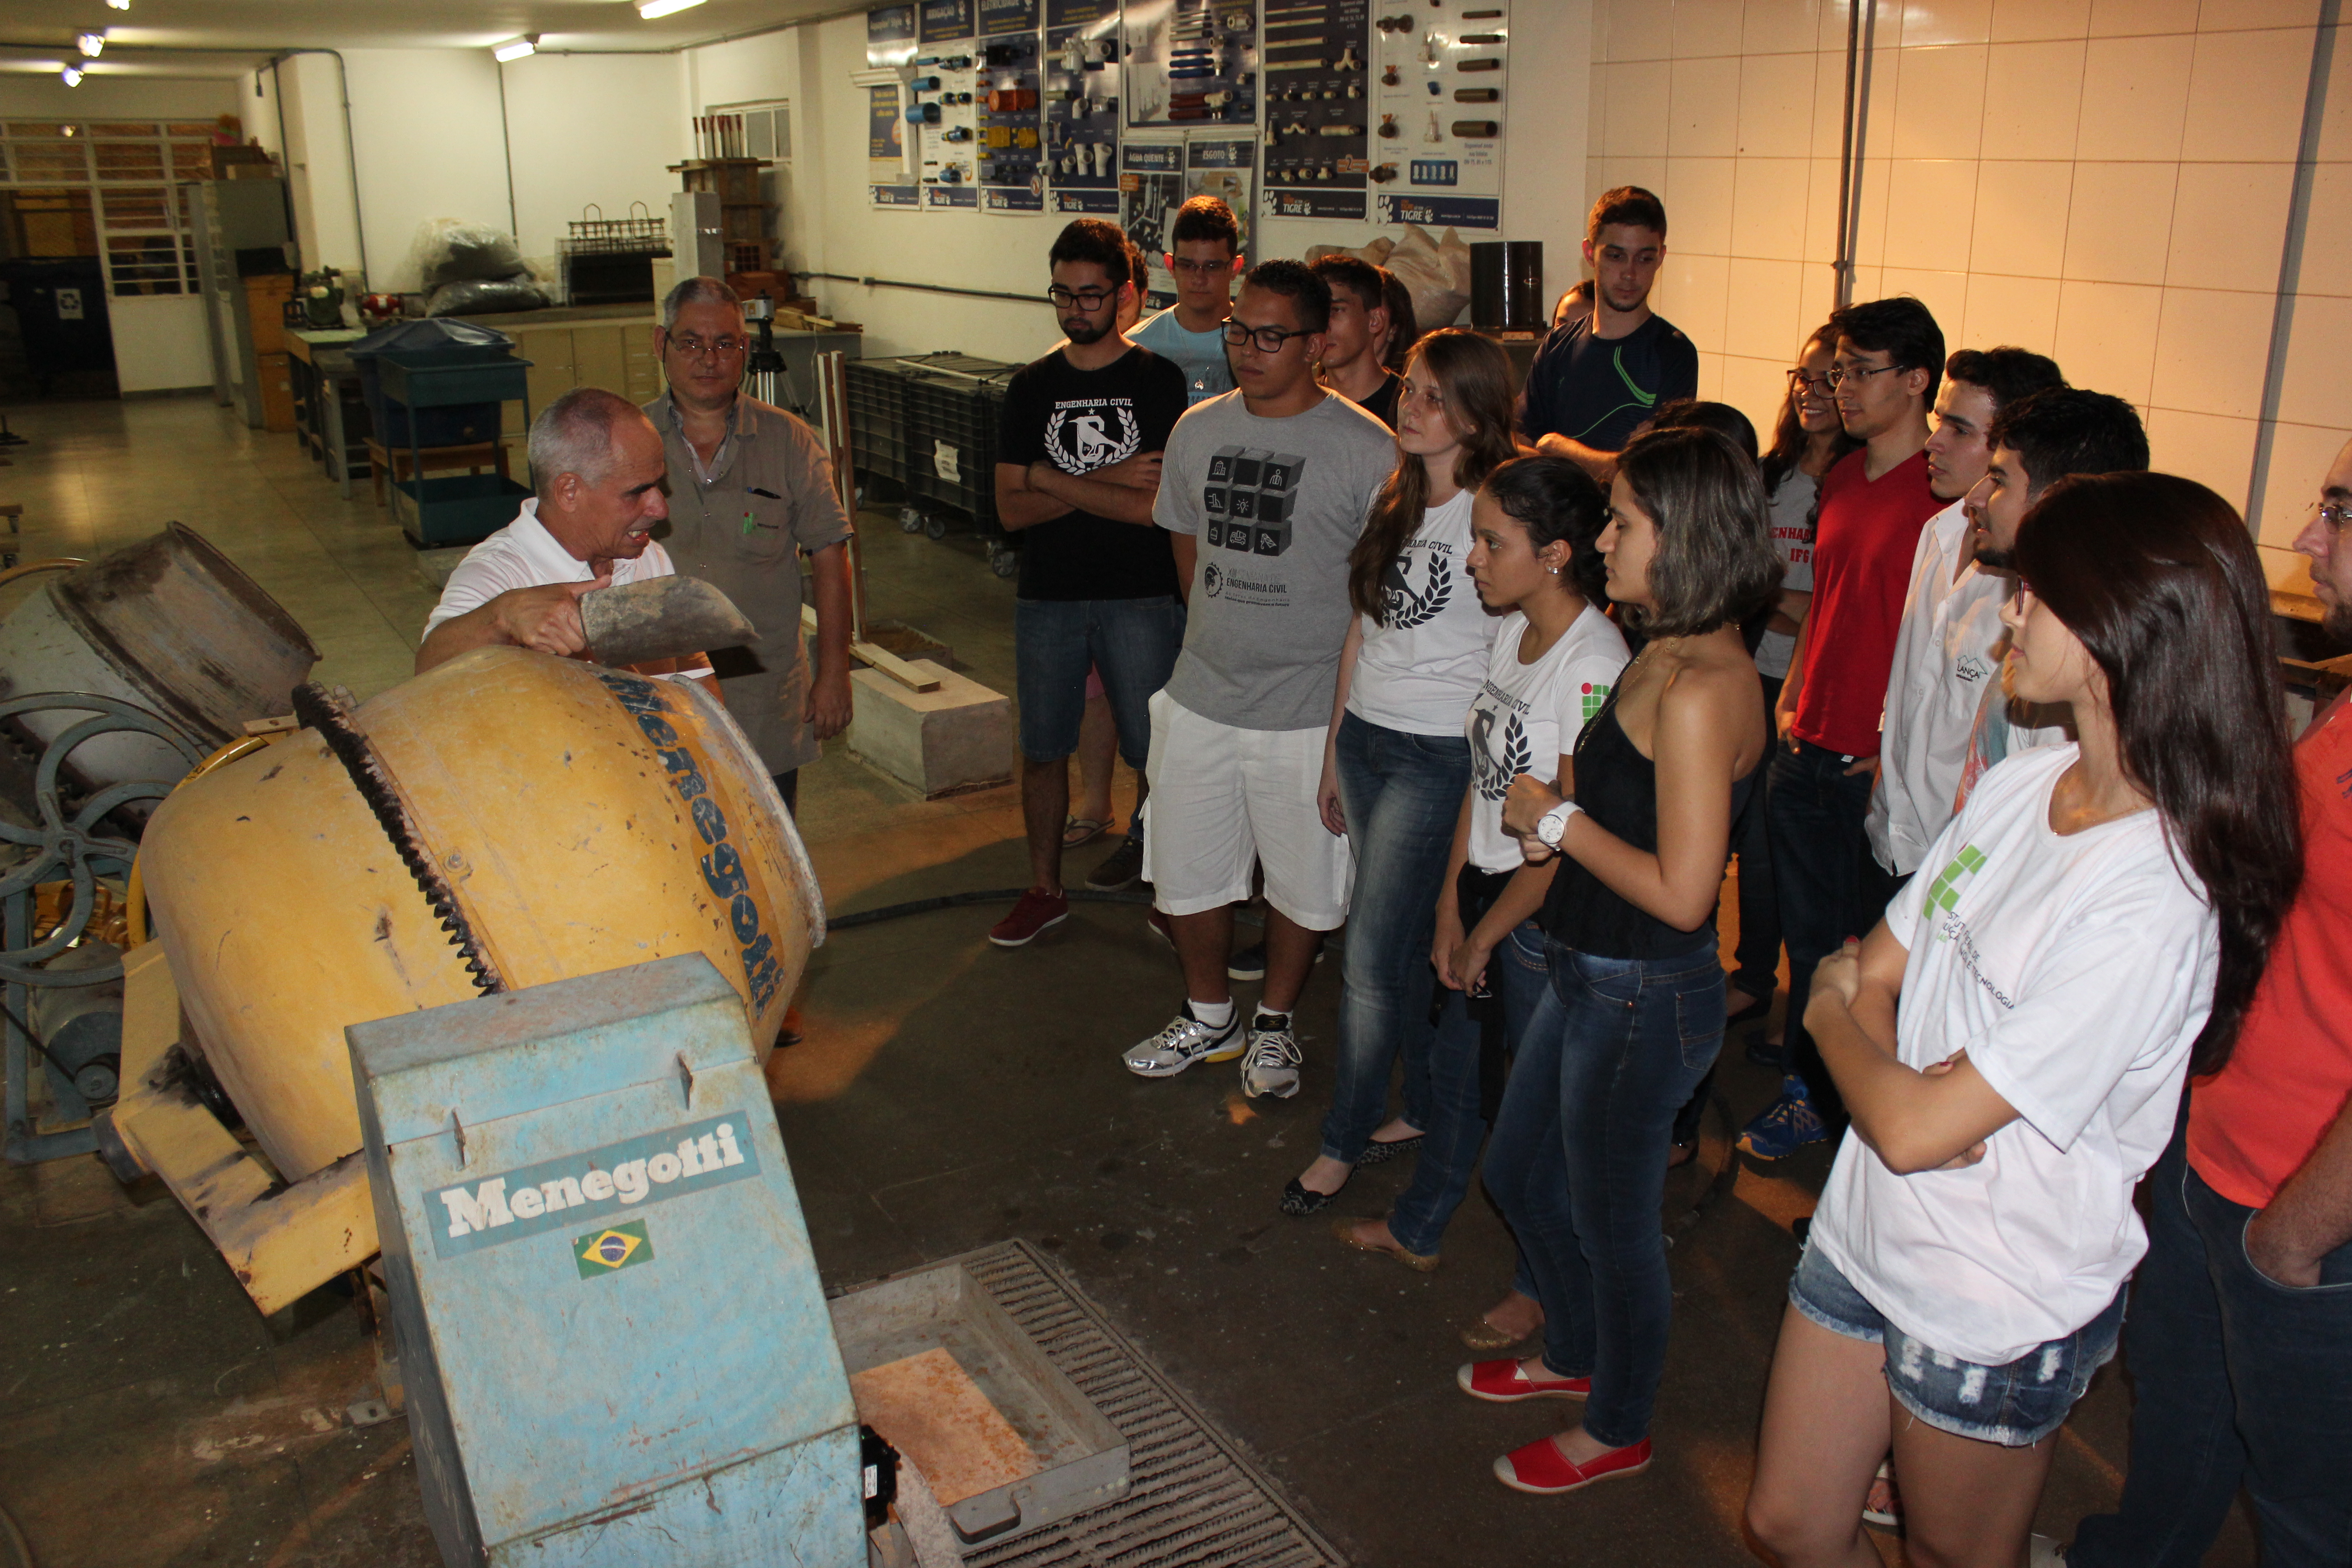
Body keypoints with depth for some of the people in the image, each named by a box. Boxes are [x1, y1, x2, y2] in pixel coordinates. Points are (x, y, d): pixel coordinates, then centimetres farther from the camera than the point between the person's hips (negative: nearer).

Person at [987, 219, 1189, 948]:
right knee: (1043, 750, 12)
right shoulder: (1031, 388, 7)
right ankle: (1045, 889, 28)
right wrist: (1110, 484, -12)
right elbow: (1012, 509, -2)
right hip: (1046, 598, 4)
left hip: (1140, 597, -3)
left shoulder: (1159, 381, -3)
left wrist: (1051, 479, -10)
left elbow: (1159, 505, -14)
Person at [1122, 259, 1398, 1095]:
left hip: (1310, 713, -4)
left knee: (1302, 883, 11)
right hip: (1200, 702, 5)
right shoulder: (1198, 431, 4)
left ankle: (1274, 1023, 35)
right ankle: (1210, 1016, 37)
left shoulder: (1366, 449, -12)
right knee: (1186, 874, 14)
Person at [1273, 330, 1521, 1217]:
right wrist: (1334, 751, 16)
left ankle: (1345, 1140, 15)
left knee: (1370, 960, -3)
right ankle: (1426, 1110, 31)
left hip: (1440, 755, -7)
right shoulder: (1396, 499, 11)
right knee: (1403, 943, 16)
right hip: (1365, 737, 7)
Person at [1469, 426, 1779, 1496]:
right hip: (1589, 976, 10)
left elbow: (1681, 891, -28)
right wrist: (1561, 815, -2)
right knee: (1518, 1176, 25)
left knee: (1611, 1220, 12)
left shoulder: (1698, 691, -26)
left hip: (1642, 1001, -10)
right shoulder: (1667, 657, 4)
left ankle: (1617, 1431, 37)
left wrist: (1559, 820, -17)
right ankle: (1574, 1358, 50)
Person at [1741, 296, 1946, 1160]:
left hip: (1881, 766, -7)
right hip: (1808, 751, 7)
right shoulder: (1842, 479, 10)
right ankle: (1808, 1091, 33)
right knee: (1809, 935, 17)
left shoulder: (1942, 494, -15)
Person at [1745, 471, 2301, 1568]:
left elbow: (1915, 1127, -25)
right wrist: (1864, 1005, -17)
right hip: (1865, 1230, 7)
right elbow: (1876, 968, 5)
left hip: (1996, 1312, -7)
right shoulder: (2018, 785, -2)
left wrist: (1833, 1017, -7)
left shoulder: (2152, 904, -27)